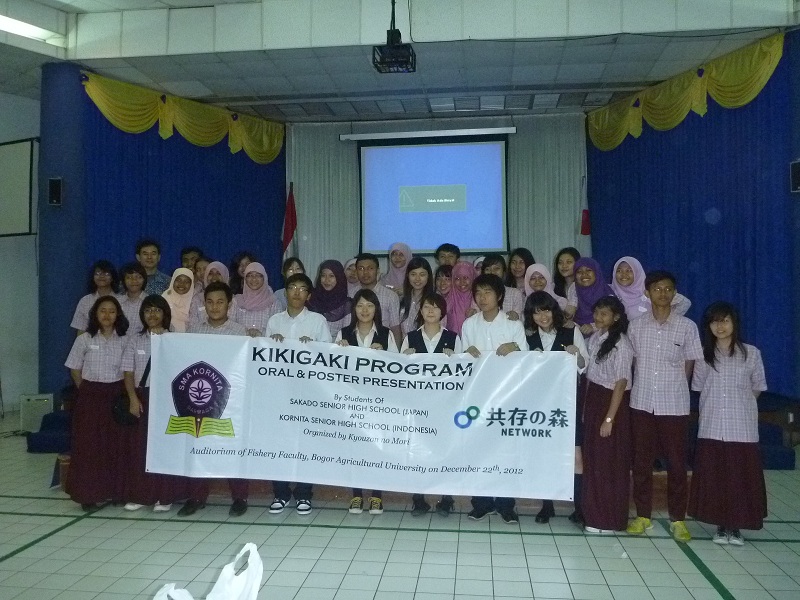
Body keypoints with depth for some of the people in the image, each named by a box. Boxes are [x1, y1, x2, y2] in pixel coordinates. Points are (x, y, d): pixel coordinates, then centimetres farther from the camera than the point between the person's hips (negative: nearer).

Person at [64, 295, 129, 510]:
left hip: (116, 396, 0)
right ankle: (88, 494, 12)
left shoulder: (124, 341, -1)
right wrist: (88, 392, 3)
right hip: (90, 397, 0)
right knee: (88, 445, 2)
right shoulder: (84, 340, -1)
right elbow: (75, 370, 5)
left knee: (116, 445, 4)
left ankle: (116, 490, 17)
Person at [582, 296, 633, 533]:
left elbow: (621, 383, -16)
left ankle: (608, 520, 14)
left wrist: (609, 418, -17)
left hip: (611, 402, -7)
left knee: (609, 462, 1)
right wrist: (586, 407, 13)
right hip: (593, 401, 7)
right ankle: (593, 513, 23)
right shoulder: (595, 337, 8)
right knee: (591, 458, 11)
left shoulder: (621, 344, -15)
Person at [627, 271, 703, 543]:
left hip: (675, 405, -1)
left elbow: (689, 365, 4)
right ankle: (643, 515, 21)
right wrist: (643, 386, 3)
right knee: (642, 461, 8)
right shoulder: (636, 326, 2)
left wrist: (675, 388, 2)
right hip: (642, 403, 1)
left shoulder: (687, 327, -2)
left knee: (677, 462, 6)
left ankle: (677, 518, 19)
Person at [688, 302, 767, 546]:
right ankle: (721, 525, 19)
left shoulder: (751, 353, 0)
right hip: (711, 428, 2)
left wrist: (740, 404, 9)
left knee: (740, 477, 3)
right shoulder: (703, 354, 4)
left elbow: (758, 387, 9)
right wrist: (715, 404, 7)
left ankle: (736, 526, 18)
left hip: (742, 429, -1)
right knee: (713, 478, 5)